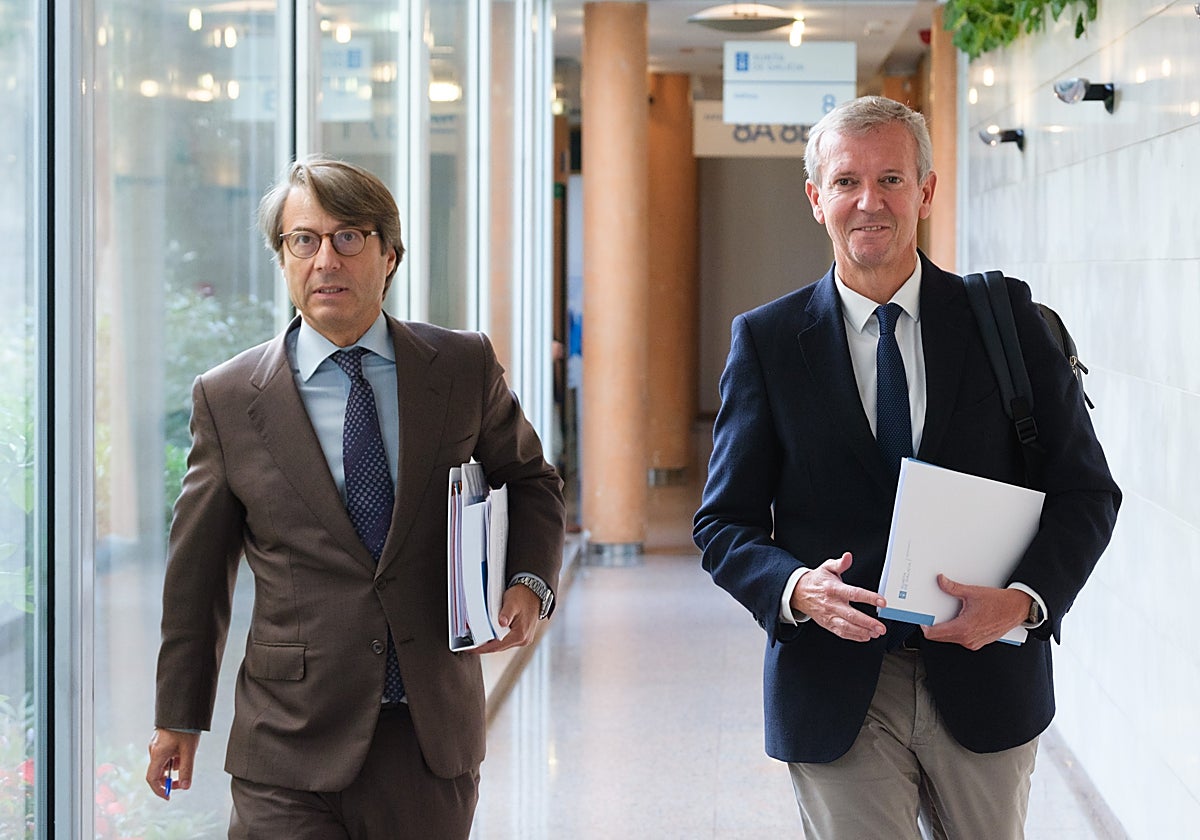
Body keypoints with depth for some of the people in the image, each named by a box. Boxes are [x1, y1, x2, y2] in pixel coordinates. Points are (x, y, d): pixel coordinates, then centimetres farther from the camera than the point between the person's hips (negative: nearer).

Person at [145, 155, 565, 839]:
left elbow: (530, 480, 18)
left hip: (435, 742, 2)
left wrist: (530, 581, -1)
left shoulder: (465, 367, 3)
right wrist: (179, 718, 10)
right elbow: (198, 570, 6)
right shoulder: (229, 398, 0)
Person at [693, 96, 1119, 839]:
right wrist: (797, 589, -19)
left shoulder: (1005, 318, 2)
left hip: (985, 681, 1)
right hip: (835, 690, -1)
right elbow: (725, 523, 2)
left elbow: (1084, 489, 1)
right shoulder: (767, 340, 1)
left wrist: (1026, 598, -16)